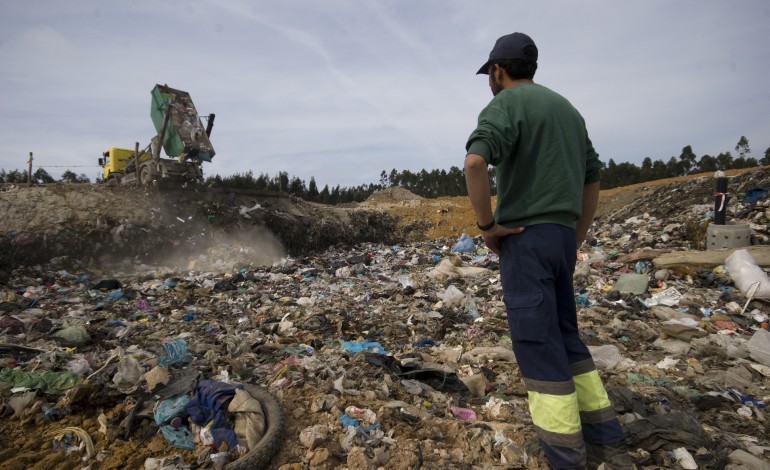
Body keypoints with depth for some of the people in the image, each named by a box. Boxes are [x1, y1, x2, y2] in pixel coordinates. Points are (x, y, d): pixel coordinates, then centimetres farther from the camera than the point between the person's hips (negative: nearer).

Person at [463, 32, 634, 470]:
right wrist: (576, 239, 22)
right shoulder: (567, 109, 21)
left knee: (540, 348, -2)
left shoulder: (505, 104, -6)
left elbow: (475, 162, -27)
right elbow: (593, 179, 22)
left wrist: (488, 225, -15)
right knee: (565, 338, 17)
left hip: (524, 238, -8)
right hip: (560, 237, 8)